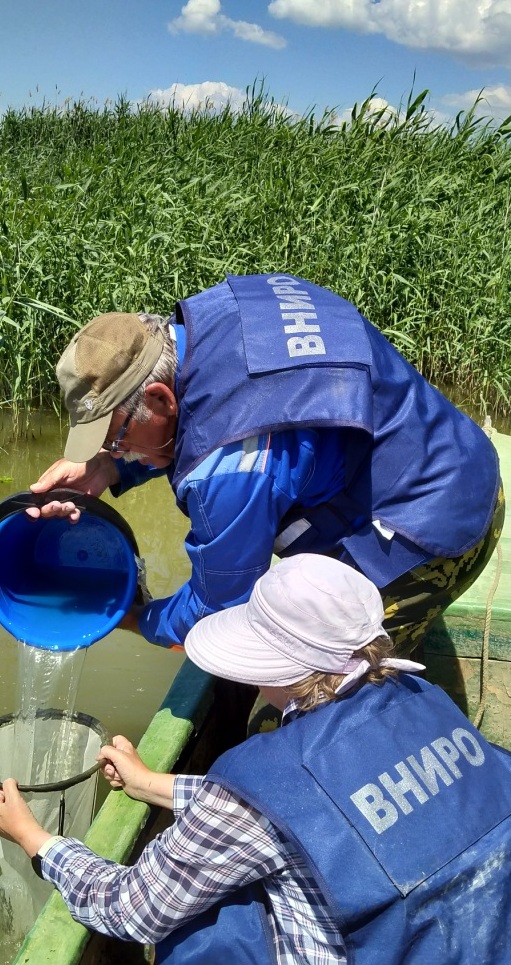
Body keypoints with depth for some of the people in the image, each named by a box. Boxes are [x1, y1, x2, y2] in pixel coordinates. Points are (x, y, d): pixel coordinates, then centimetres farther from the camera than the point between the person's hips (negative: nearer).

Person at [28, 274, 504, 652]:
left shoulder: (232, 469, -34)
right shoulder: (203, 322, -10)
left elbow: (219, 611, -17)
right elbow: (181, 433, 11)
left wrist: (133, 619, 2)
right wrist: (105, 471, -6)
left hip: (430, 534, -9)